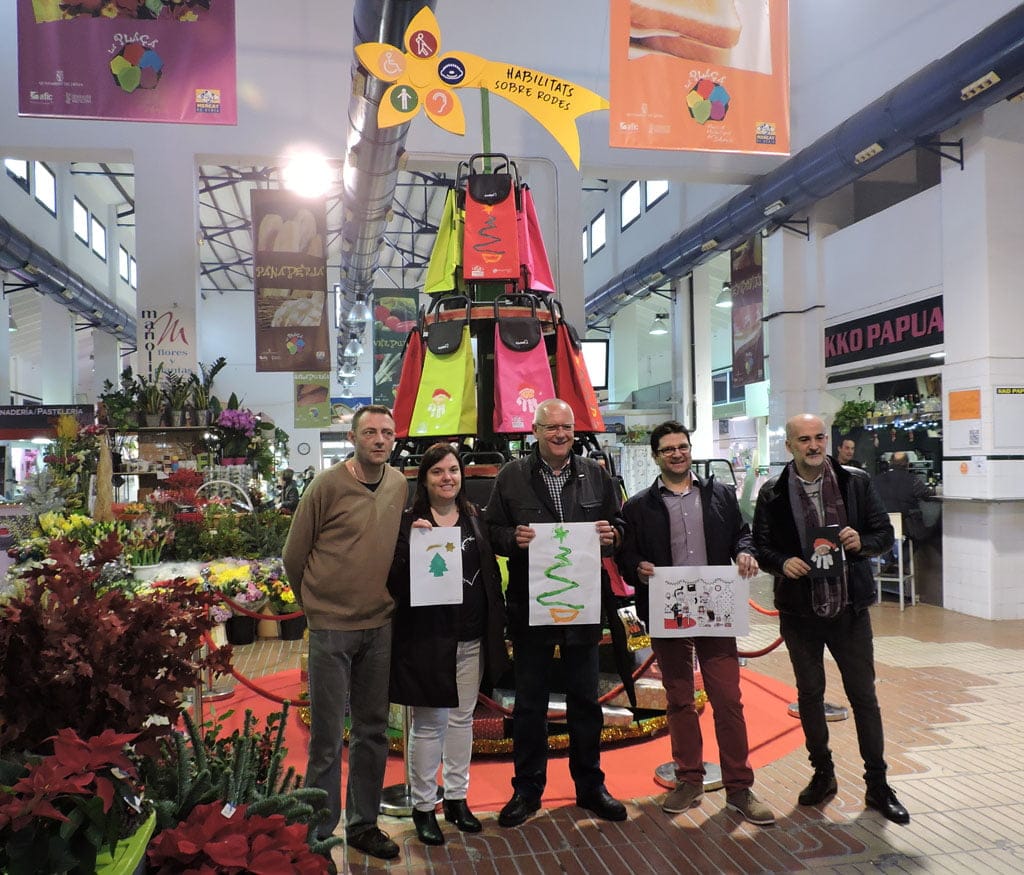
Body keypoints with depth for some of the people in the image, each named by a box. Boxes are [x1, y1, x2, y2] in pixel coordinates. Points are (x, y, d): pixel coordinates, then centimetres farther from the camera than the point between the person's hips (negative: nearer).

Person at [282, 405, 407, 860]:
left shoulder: (400, 485, 3)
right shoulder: (328, 485, -11)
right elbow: (294, 554, -3)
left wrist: (386, 600, 11)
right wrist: (314, 604, 6)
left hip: (380, 626, 5)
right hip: (331, 627, -4)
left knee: (373, 731, 14)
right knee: (327, 736, 3)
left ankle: (363, 823, 30)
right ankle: (318, 831, 20)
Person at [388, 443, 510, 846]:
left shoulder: (475, 518, 7)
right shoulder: (409, 521, -7)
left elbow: (491, 574, 11)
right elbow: (394, 580, -11)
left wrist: (496, 626, 7)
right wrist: (412, 541, -26)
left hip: (471, 635, 5)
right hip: (427, 636, -5)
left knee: (462, 718, 15)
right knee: (428, 723, 5)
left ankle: (456, 797, 31)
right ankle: (423, 805, 21)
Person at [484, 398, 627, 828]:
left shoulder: (595, 475, 5)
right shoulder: (512, 476, -1)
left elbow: (618, 526, 10)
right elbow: (492, 530, 1)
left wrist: (611, 535, -12)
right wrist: (513, 538, -19)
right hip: (529, 603, -2)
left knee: (585, 699, 14)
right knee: (529, 703, 10)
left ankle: (590, 785, 30)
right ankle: (527, 789, 25)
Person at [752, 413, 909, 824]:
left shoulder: (856, 482, -2)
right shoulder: (772, 493, -3)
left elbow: (885, 533, 3)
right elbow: (760, 545, 2)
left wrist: (862, 542, -18)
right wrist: (782, 562, -18)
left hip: (849, 608, 0)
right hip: (799, 610, 1)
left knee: (864, 695, 7)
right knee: (809, 694, 13)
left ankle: (877, 785, 21)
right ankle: (822, 774, 31)